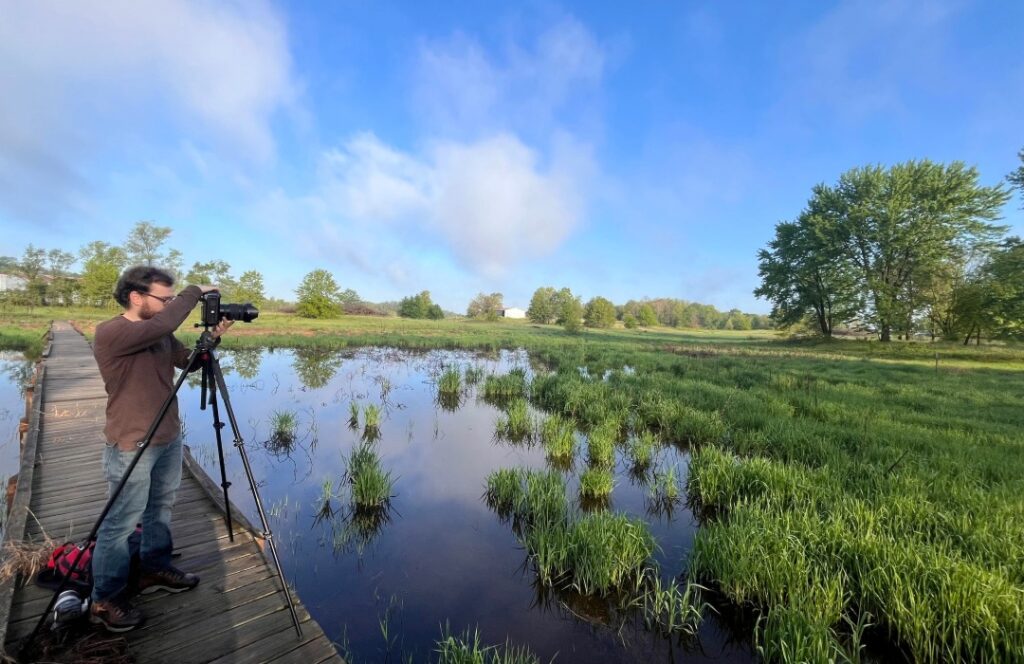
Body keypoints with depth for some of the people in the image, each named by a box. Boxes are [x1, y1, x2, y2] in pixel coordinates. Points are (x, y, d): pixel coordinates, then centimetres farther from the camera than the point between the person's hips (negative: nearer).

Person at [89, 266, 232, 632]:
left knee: (161, 509, 18)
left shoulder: (160, 335, 5)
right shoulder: (109, 333, -19)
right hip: (132, 447, -7)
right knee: (121, 523, 4)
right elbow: (160, 326, -36)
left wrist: (212, 338, -9)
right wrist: (194, 293, -24)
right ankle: (105, 600, 19)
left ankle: (155, 569, 34)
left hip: (169, 439, 8)